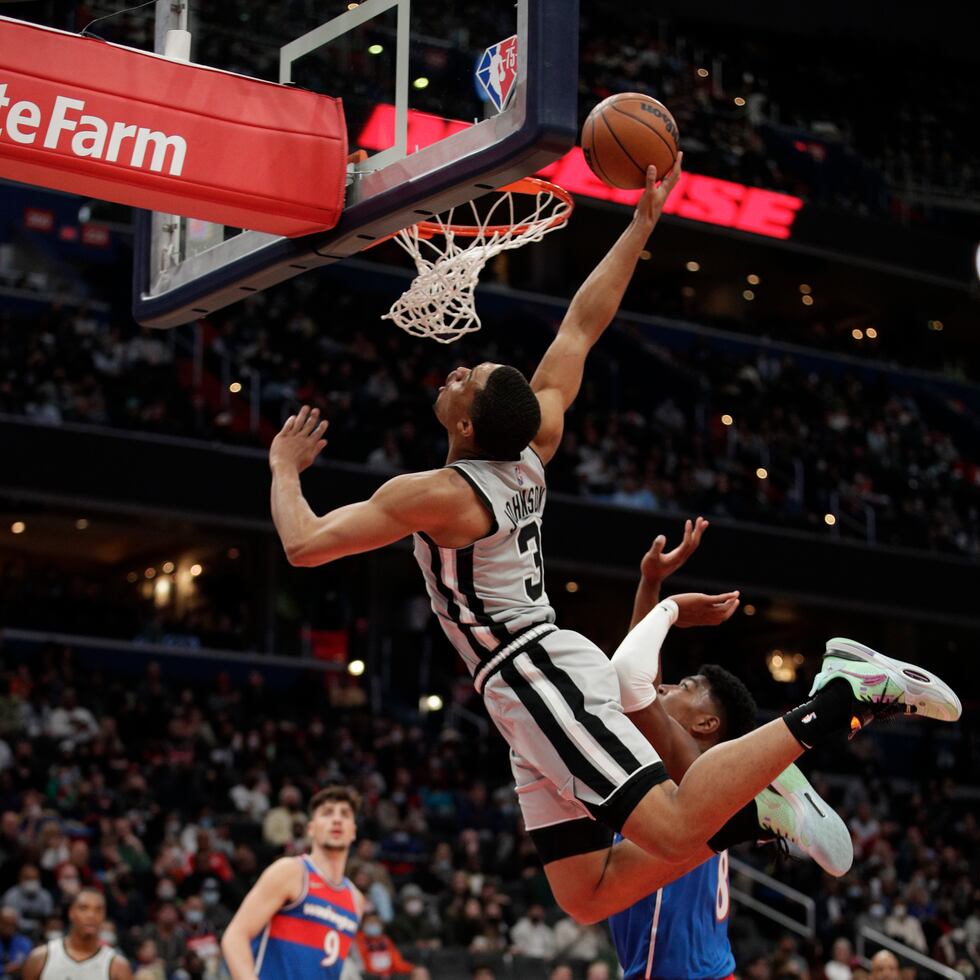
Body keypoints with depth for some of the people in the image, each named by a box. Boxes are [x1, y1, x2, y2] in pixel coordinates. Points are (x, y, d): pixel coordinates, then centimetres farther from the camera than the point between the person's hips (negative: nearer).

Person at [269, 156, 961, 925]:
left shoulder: (434, 495, -12)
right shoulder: (533, 447, 9)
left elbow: (305, 545, -9)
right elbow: (582, 324, 16)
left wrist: (285, 468, 10)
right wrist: (641, 225, 16)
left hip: (532, 678, -9)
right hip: (543, 674, 9)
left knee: (677, 828, -21)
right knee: (586, 898, 7)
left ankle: (838, 700, -23)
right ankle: (745, 802, 1)